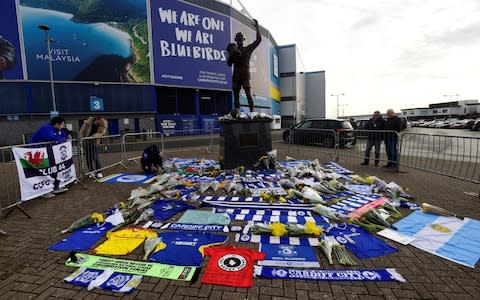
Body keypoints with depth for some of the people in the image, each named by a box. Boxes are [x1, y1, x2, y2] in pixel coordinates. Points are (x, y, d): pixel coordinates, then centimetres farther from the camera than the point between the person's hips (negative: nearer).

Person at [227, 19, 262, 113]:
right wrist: (231, 55, -3)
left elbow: (259, 39, 5)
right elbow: (229, 64, 12)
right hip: (236, 75, 3)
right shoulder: (233, 50, 17)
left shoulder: (248, 49, 11)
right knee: (236, 95, -1)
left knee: (248, 94, -13)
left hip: (245, 75, -3)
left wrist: (257, 27, 3)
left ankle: (252, 111, -16)